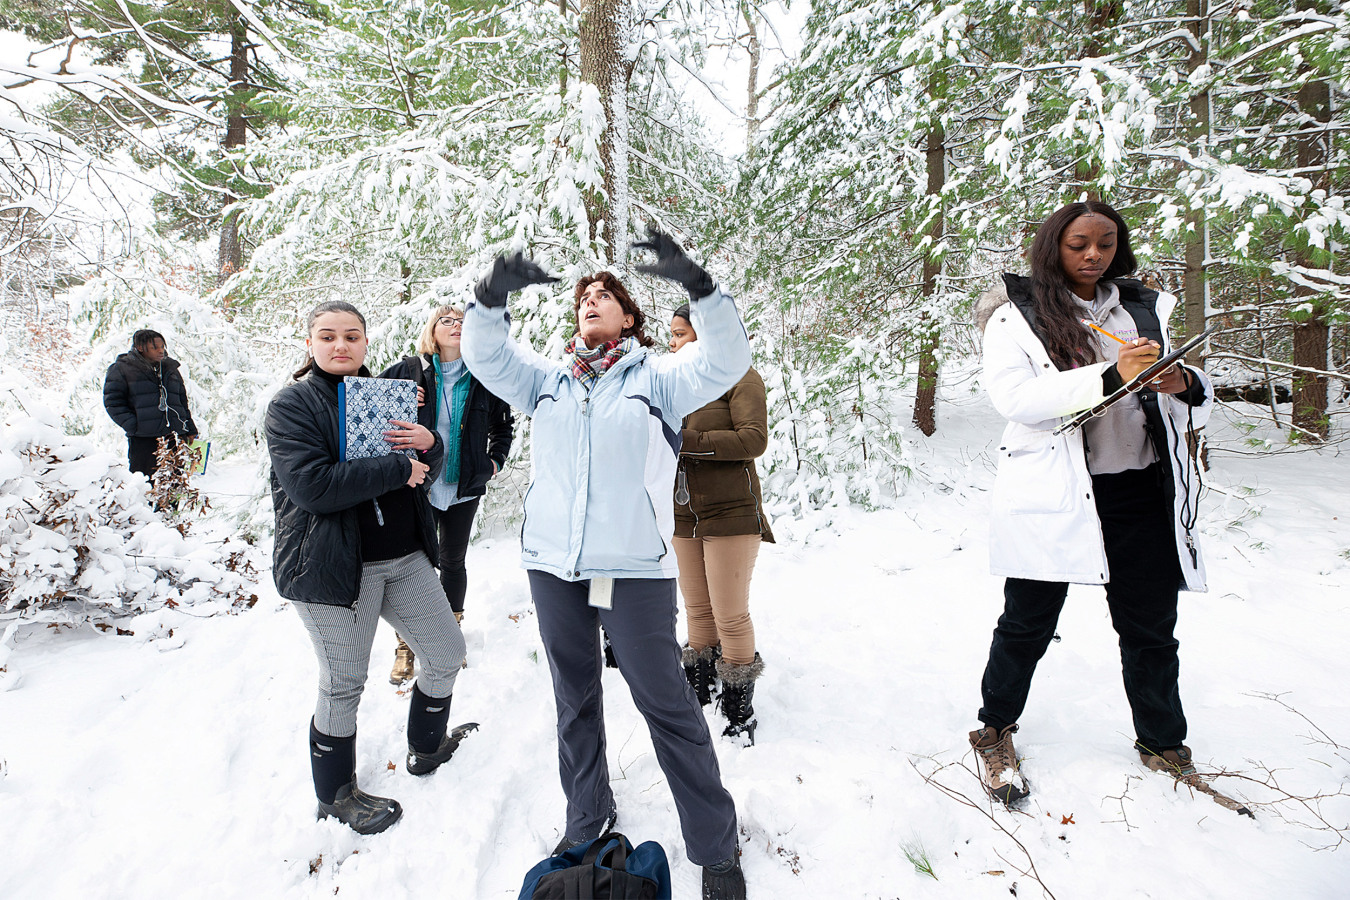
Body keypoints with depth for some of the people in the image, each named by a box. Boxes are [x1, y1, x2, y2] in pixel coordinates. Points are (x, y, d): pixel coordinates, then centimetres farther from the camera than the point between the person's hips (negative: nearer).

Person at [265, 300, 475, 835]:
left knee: (447, 654, 13)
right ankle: (335, 795, 28)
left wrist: (429, 445, -9)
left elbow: (422, 471, 15)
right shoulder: (291, 405, -7)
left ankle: (427, 748, 39)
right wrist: (397, 470, -19)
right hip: (333, 565, -6)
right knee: (343, 685, 5)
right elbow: (311, 485, -22)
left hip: (406, 557, 7)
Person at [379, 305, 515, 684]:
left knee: (453, 561, 12)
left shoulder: (483, 378, 3)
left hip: (464, 488, 2)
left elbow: (503, 424, 18)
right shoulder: (407, 371, -1)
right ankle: (406, 645, 17)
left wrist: (495, 460, 7)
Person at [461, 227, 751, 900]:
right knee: (575, 699, 19)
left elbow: (726, 363, -13)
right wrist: (492, 294, -15)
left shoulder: (656, 378, 1)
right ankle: (587, 820, 40)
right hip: (553, 565, 4)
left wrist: (697, 285, -27)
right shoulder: (547, 381, 12)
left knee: (666, 703, 4)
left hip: (635, 568, -4)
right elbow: (485, 356, 3)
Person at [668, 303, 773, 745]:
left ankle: (740, 712, 13)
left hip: (730, 513, -6)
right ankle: (700, 692, 32)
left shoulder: (740, 377, -7)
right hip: (684, 514, 6)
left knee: (730, 614, -2)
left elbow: (755, 439, -19)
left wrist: (689, 441, -22)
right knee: (697, 610, 16)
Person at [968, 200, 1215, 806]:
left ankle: (1162, 743, 35)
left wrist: (1186, 387, -8)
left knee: (1151, 627, 13)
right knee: (1027, 624, 6)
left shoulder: (1145, 309, 14)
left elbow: (1196, 408, 16)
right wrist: (1108, 375, -22)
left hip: (1141, 489, 4)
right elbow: (1012, 395, -15)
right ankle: (995, 731, 27)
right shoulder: (1017, 314, 0)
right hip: (1052, 491, -4)